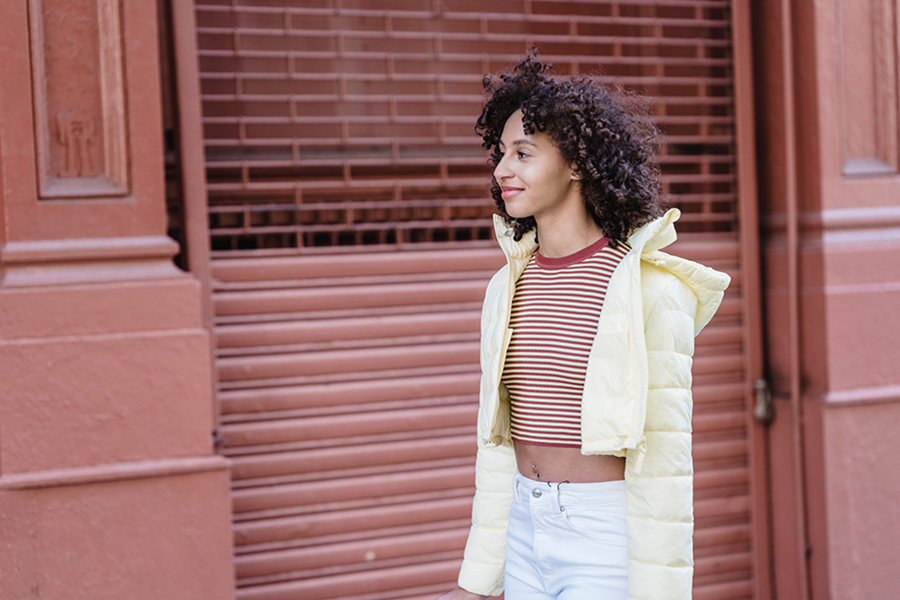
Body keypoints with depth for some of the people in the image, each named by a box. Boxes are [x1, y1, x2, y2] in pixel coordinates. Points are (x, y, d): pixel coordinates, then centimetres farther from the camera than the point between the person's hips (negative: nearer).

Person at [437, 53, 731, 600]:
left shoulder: (648, 290, -13)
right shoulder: (508, 288, 7)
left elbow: (662, 457, -13)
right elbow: (499, 441, 12)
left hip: (612, 540, -6)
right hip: (527, 529, 7)